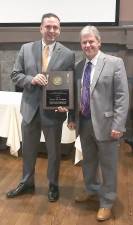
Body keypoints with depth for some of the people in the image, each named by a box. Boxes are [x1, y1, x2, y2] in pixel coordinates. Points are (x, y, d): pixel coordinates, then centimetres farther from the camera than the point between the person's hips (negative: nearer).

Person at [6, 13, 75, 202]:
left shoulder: (68, 54, -5)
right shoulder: (26, 49, 1)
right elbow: (15, 75, 2)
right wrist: (31, 79, -18)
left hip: (54, 111, -2)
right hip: (30, 109, 2)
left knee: (54, 151, 14)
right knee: (28, 150, 18)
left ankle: (53, 185, 37)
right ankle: (27, 183, 40)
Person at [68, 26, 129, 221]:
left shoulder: (114, 63, -8)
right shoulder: (79, 67, 9)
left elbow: (122, 97, -13)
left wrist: (118, 125, -18)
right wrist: (73, 118, 8)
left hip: (105, 123, -5)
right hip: (84, 123, 6)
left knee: (107, 165, 8)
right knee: (88, 161, 20)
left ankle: (107, 202, 26)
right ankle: (91, 191, 42)